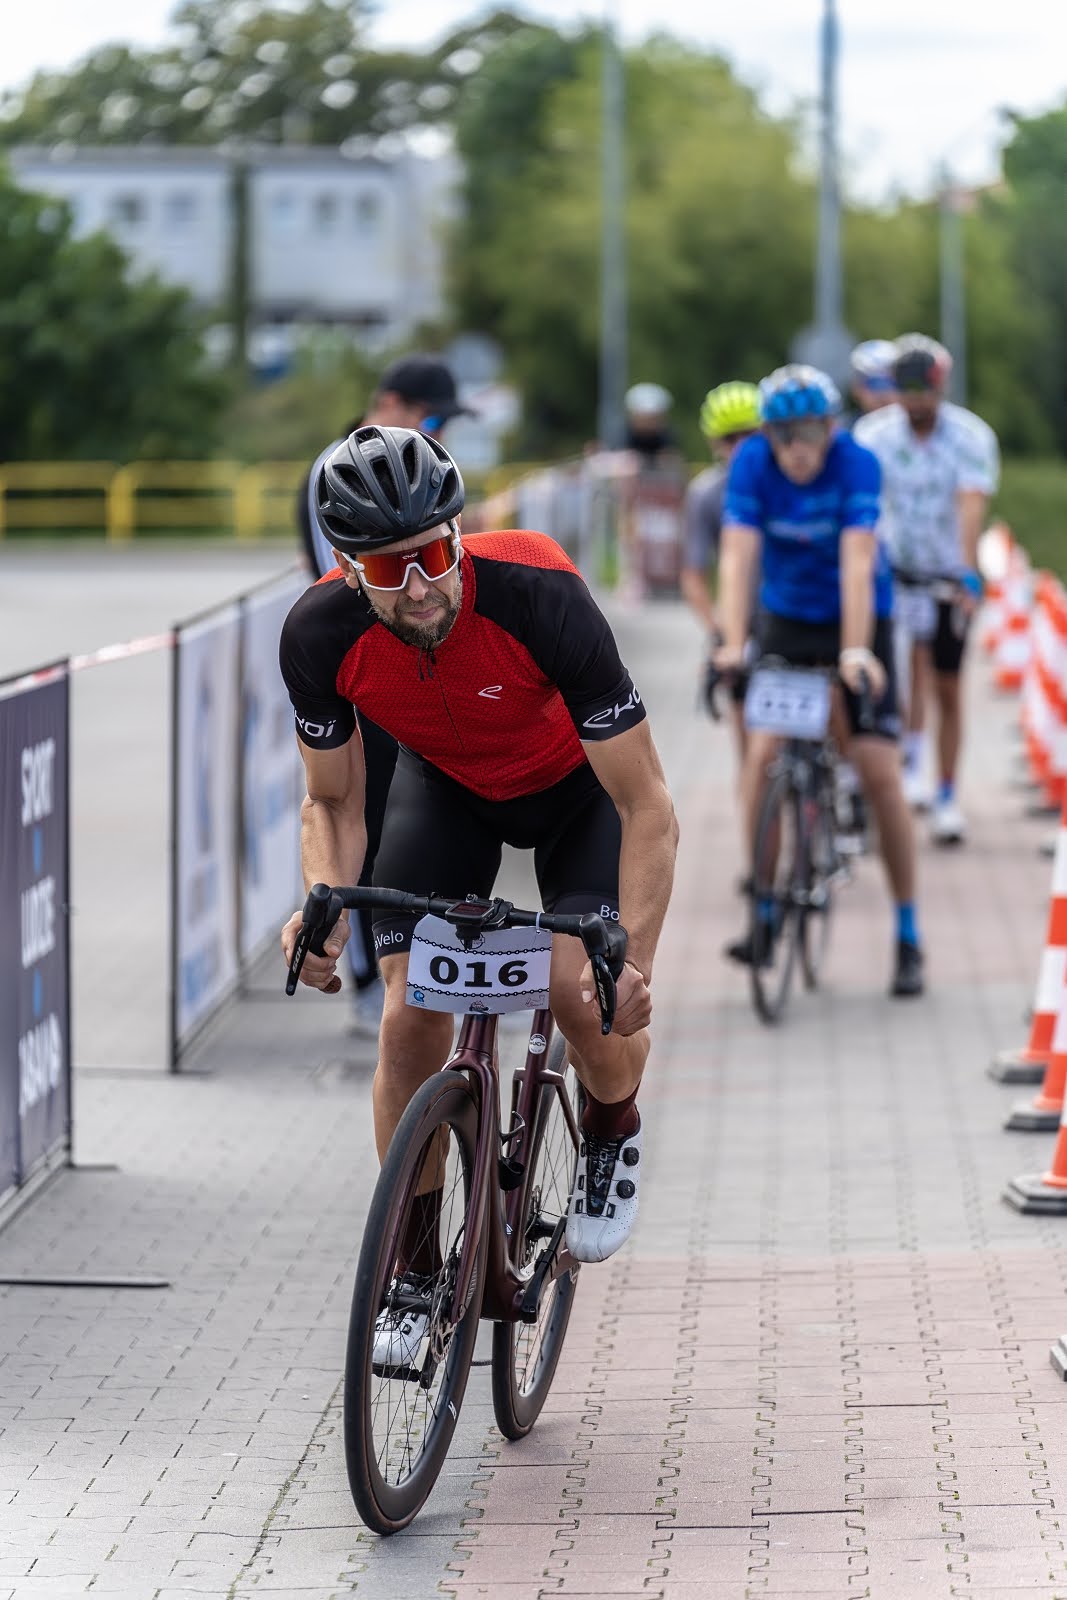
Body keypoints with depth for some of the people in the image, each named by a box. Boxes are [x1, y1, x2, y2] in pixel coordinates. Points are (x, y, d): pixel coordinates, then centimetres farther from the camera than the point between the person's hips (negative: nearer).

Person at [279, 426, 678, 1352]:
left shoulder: (540, 598, -39)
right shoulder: (320, 635, -30)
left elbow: (647, 807, -33)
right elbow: (334, 803, -12)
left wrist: (635, 964, -43)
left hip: (577, 782, -2)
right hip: (446, 785, 3)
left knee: (585, 991, -22)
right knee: (412, 1017, -12)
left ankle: (614, 1133, 13)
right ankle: (413, 1269, 5)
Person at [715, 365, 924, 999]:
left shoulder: (857, 464, -22)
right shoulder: (753, 463, -16)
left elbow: (857, 563, -31)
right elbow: (739, 557, -23)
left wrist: (855, 651, -41)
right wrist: (733, 646, -35)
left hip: (858, 620, -2)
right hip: (786, 620, 2)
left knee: (879, 771, -9)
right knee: (764, 753, -16)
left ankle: (909, 935, 1)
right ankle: (765, 912, -3)